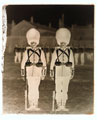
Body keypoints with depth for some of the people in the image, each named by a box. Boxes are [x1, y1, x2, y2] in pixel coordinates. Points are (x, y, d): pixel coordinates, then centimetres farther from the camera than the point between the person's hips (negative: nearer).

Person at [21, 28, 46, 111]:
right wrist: (23, 72, 3)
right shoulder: (27, 51, 5)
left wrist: (44, 73, 3)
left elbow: (44, 63, 6)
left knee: (36, 88, -1)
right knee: (30, 88, 1)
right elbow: (23, 62, 6)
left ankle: (36, 105, 6)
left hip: (38, 73, 0)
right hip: (29, 73, 0)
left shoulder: (40, 51, 5)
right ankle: (31, 105, 6)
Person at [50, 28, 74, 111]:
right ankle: (59, 105, 9)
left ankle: (63, 106, 13)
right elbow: (52, 62, 1)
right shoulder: (56, 51, 0)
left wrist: (72, 72, 4)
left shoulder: (70, 51, 4)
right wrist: (51, 72, -1)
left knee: (65, 90, 6)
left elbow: (72, 63, 7)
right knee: (58, 90, 1)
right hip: (58, 73, -1)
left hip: (66, 73, 1)